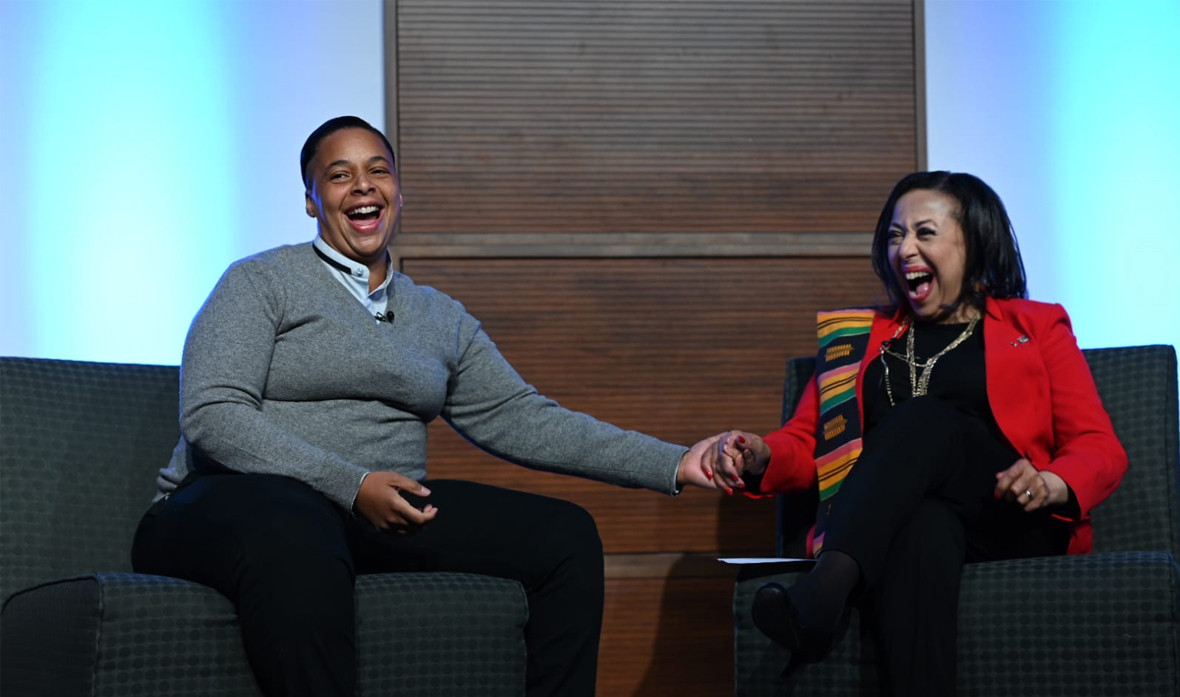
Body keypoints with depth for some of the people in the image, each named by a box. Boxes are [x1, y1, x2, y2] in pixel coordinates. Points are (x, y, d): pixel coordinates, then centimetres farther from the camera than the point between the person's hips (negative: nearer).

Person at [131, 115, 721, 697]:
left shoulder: (442, 320, 21)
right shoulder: (261, 284, 3)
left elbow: (517, 419, 15)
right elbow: (211, 415, -10)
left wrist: (672, 464, 5)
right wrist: (352, 485, -21)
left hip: (380, 519, 6)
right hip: (243, 501, -6)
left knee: (566, 535, -11)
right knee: (296, 541, -43)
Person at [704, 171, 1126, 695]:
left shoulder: (1037, 327, 21)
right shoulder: (859, 336, 29)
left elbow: (1101, 449, 10)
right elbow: (805, 443, 21)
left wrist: (1053, 485, -14)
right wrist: (760, 456, -4)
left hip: (1013, 528, -1)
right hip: (890, 526, 1)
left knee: (924, 419, -33)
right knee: (922, 528, -39)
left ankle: (820, 596, -54)